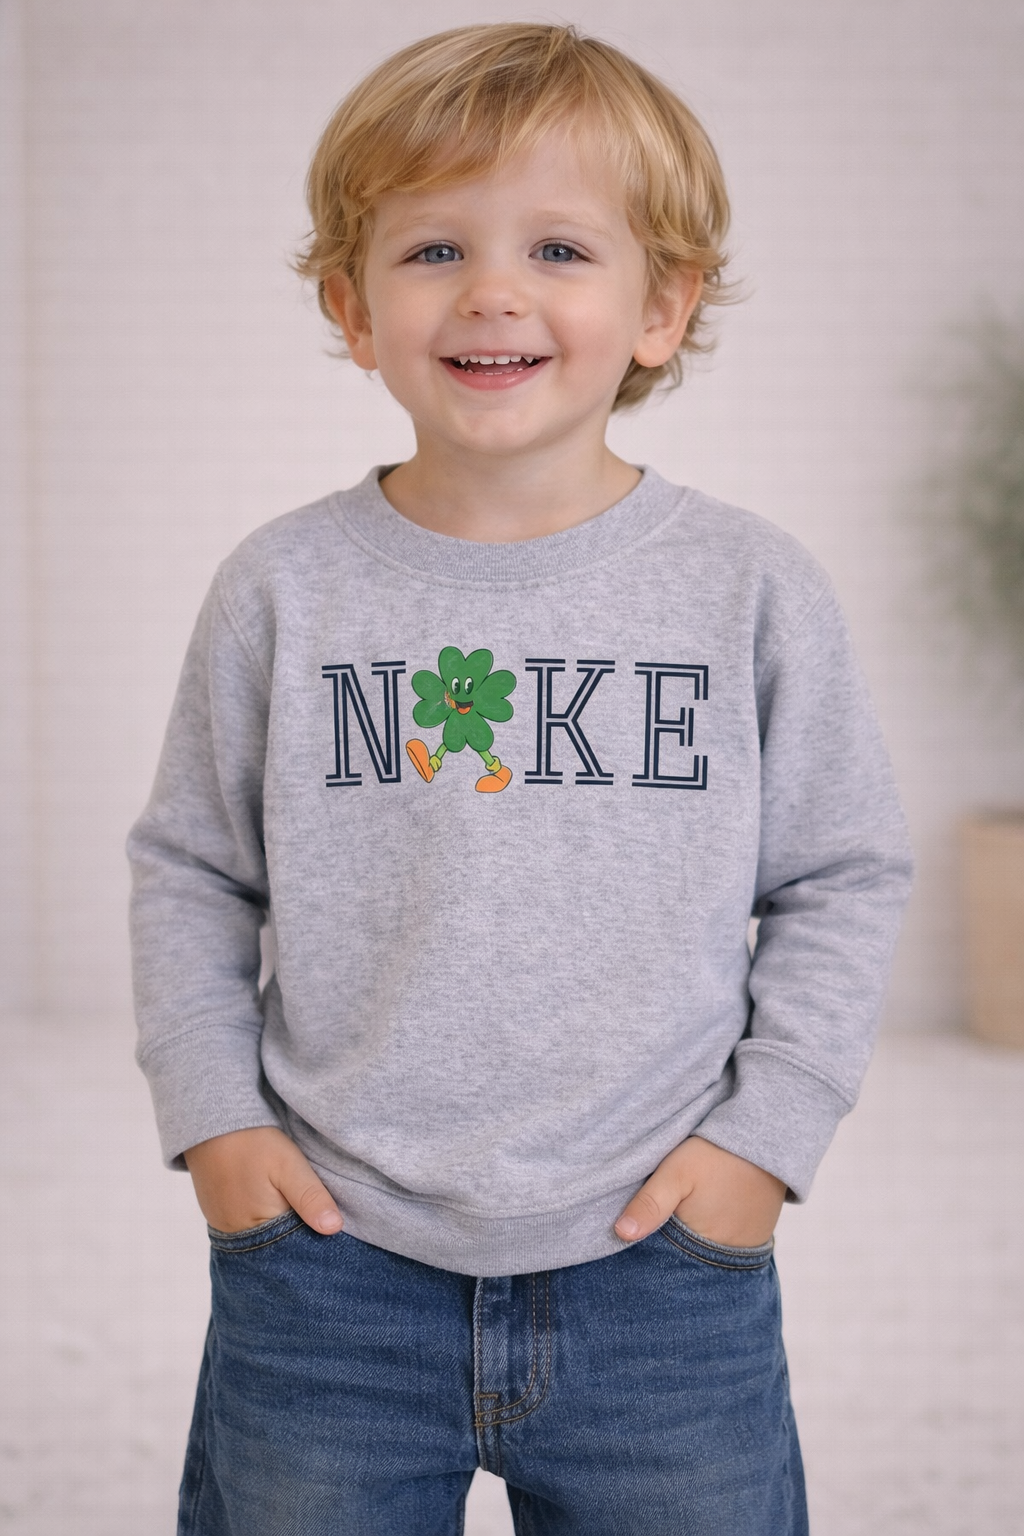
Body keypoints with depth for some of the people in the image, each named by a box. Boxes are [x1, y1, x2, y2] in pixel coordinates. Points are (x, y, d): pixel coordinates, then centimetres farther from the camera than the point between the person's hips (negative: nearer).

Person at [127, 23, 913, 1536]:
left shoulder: (754, 588, -3)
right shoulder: (284, 588, -1)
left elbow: (843, 881, 4)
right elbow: (189, 869, 8)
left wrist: (766, 1133, -3)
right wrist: (213, 1114, 0)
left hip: (665, 1266, 0)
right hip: (328, 1264, 1)